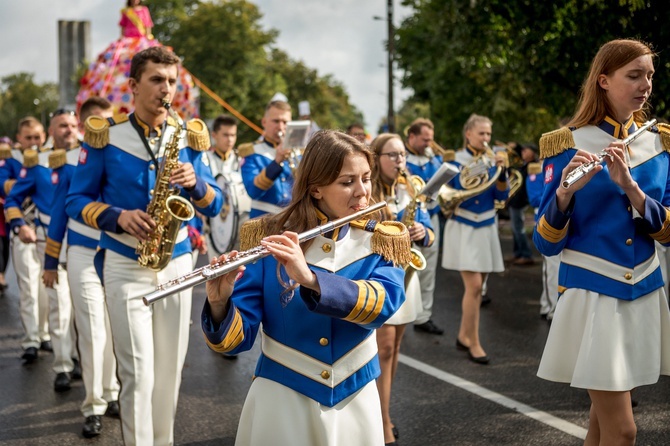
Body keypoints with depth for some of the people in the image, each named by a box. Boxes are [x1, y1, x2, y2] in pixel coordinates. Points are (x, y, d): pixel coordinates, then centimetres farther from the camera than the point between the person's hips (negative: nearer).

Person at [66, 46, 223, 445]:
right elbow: (76, 200, -1)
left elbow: (215, 205, 5)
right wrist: (118, 217, -19)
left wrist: (196, 183, -17)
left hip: (177, 262, 3)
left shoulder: (188, 136, 4)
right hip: (125, 265, -3)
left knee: (170, 370, 9)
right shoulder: (105, 135, -4)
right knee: (139, 374, -6)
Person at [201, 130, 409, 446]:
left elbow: (382, 304, -23)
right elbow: (238, 338, -13)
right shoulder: (270, 240, -9)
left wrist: (310, 278, -37)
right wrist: (219, 304, -33)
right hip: (280, 397, -2)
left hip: (356, 400, 2)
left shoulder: (381, 241, -3)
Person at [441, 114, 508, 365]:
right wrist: (471, 180, -22)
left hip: (486, 229, 5)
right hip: (463, 229, -5)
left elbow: (502, 196, -2)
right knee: (474, 286, -13)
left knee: (477, 286, 9)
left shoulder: (492, 160, 5)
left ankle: (463, 336, 23)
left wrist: (501, 171, -16)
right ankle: (473, 343, -3)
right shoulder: (457, 160, -5)